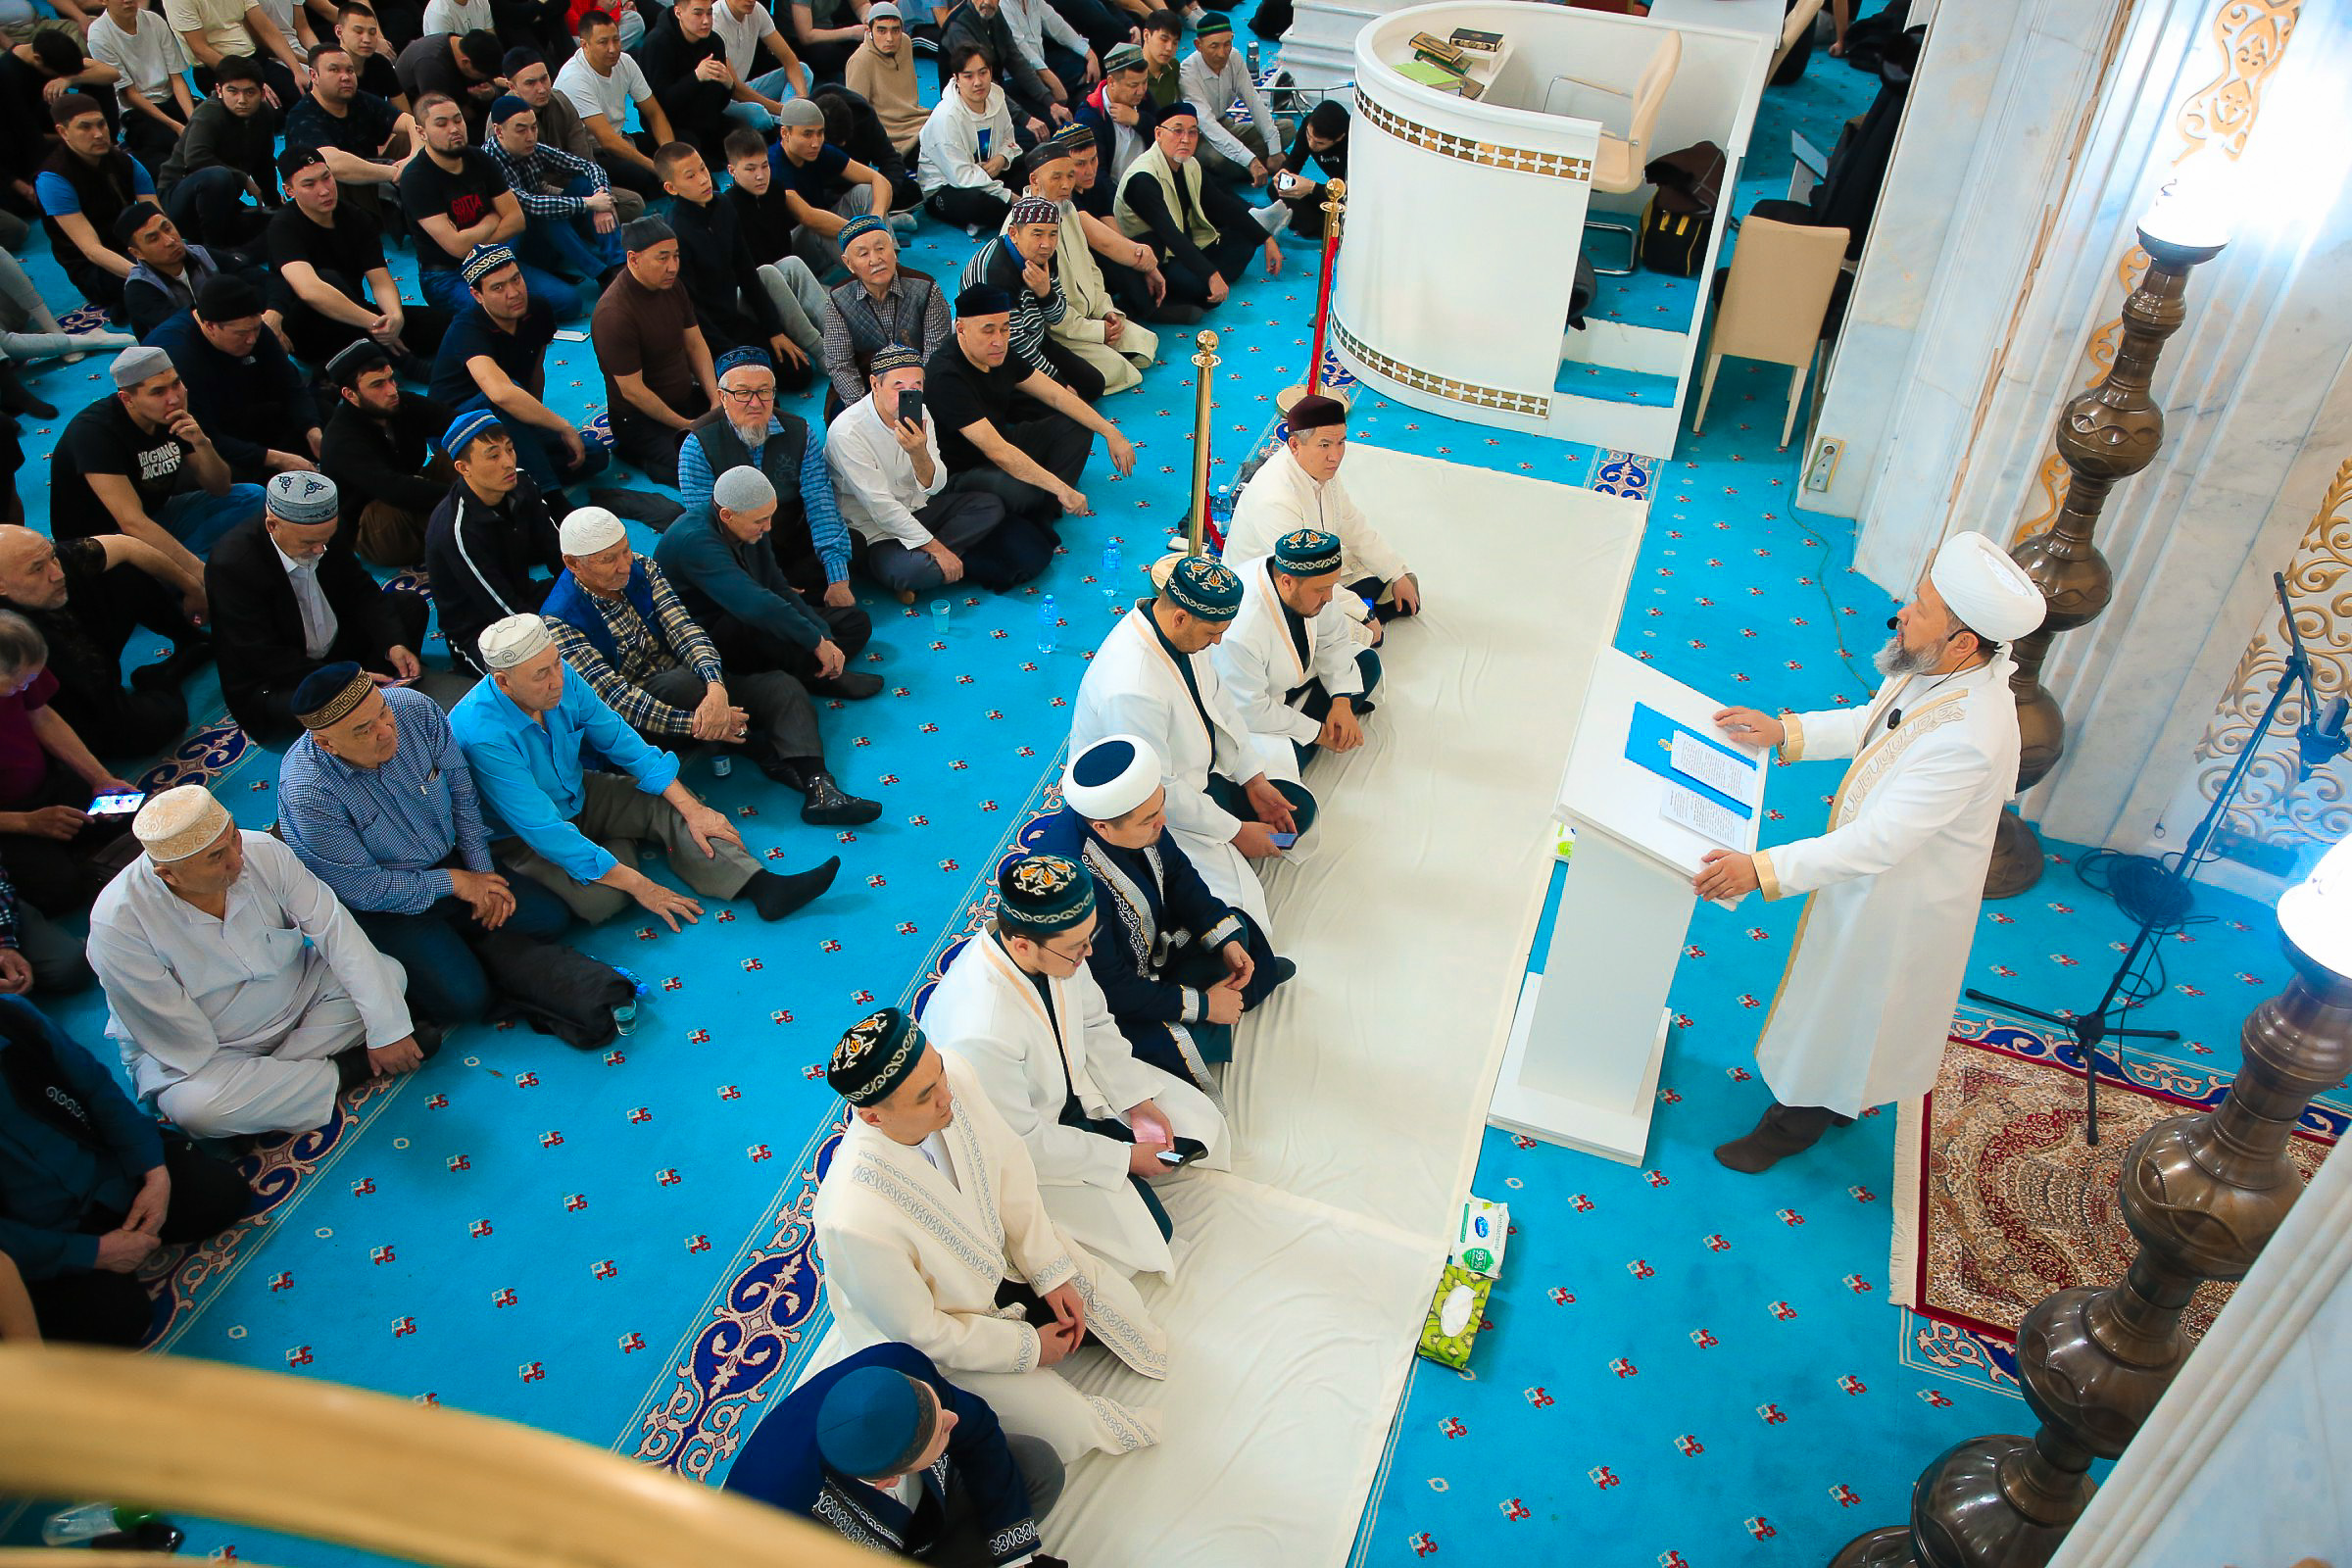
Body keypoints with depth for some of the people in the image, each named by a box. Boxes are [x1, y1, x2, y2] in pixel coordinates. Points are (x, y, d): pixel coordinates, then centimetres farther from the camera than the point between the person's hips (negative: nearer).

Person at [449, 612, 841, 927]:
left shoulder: (561, 677, -15)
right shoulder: (482, 737, -33)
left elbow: (618, 739, -5)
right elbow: (543, 830, -33)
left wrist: (692, 809, -10)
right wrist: (637, 885, -31)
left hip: (574, 796, 6)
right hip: (517, 840, -6)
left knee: (668, 804, -13)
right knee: (601, 897, -29)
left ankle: (761, 887, -23)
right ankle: (623, 845, 4)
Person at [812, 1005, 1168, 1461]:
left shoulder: (954, 1076, -29)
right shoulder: (855, 1222, -43)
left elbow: (1009, 1167, -8)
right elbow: (917, 1331, -24)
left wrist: (1053, 1273, -7)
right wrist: (1028, 1348, -13)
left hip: (1000, 1245, 6)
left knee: (1121, 1306, 7)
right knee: (1065, 1425, -7)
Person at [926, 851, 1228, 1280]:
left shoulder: (1057, 948, -21)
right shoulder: (980, 1034, -41)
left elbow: (1095, 1025, 0)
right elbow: (1021, 1141, -27)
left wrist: (1138, 1100, -7)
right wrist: (1125, 1158, -20)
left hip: (1074, 1084, 7)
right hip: (1017, 1143, -7)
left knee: (1200, 1120, 7)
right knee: (1142, 1229, -11)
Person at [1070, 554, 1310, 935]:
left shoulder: (1186, 628, -12)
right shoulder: (1132, 689, -39)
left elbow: (1217, 701, 4)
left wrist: (1254, 780, 0)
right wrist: (1235, 831, -19)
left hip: (1196, 765, 9)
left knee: (1297, 809, 15)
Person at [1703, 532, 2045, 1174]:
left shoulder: (1969, 739, -40)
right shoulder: (1937, 671, -14)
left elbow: (1878, 842, -37)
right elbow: (1873, 720, 7)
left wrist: (1762, 870, -40)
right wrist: (1783, 731, -3)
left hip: (1900, 902, -8)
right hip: (1868, 878, 8)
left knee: (1839, 1010, 17)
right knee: (1839, 998, 29)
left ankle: (1794, 1124, 42)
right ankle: (1840, 1098, 55)